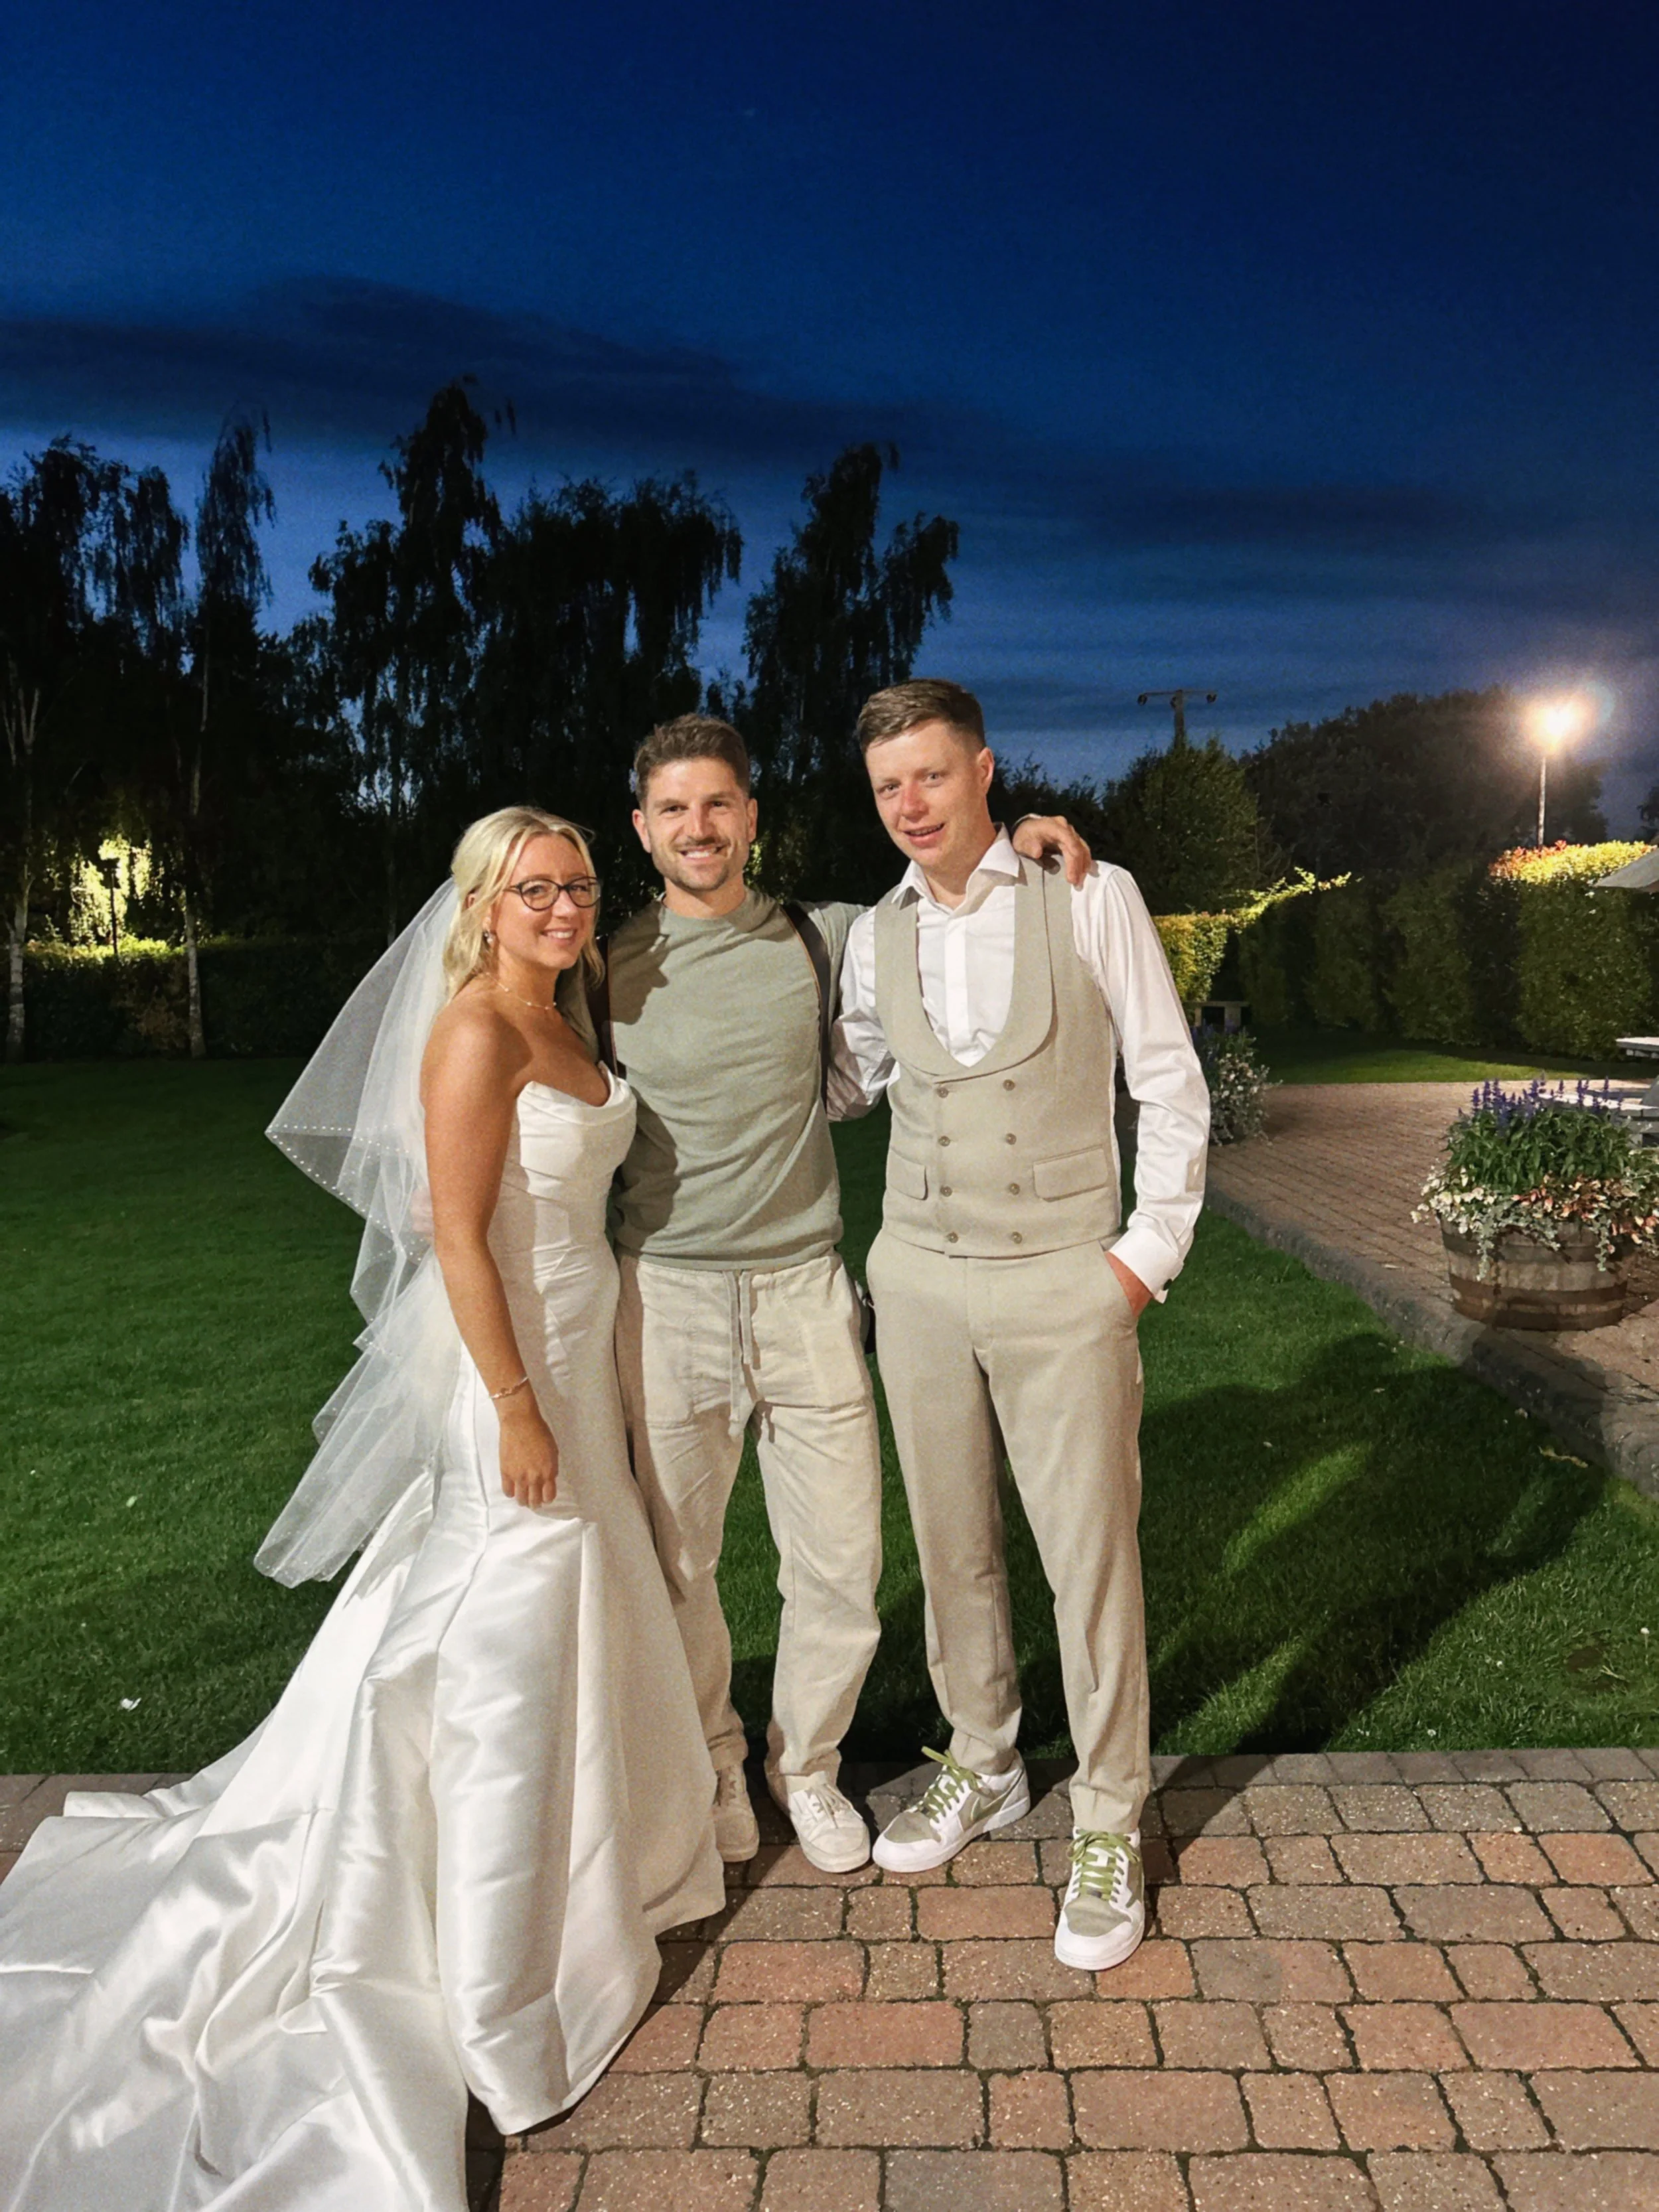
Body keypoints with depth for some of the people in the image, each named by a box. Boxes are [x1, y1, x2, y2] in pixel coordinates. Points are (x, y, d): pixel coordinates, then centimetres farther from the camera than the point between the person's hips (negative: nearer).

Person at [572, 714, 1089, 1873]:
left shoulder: (823, 940, 2)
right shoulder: (609, 971, 1)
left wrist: (1015, 839, -2)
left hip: (805, 1290, 1)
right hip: (669, 1298, 0)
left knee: (843, 1566, 7)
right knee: (680, 1564, 11)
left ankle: (804, 1761, 34)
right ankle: (710, 1759, 39)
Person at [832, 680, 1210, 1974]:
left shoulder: (1092, 898, -6)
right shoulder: (876, 937, 6)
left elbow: (1171, 1080, -3)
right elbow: (849, 1082, 20)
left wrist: (1153, 1246, -7)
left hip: (1064, 1282, -4)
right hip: (920, 1274, 4)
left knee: (1091, 1554, 3)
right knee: (952, 1545, 14)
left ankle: (1109, 1825, 24)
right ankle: (982, 1770, 37)